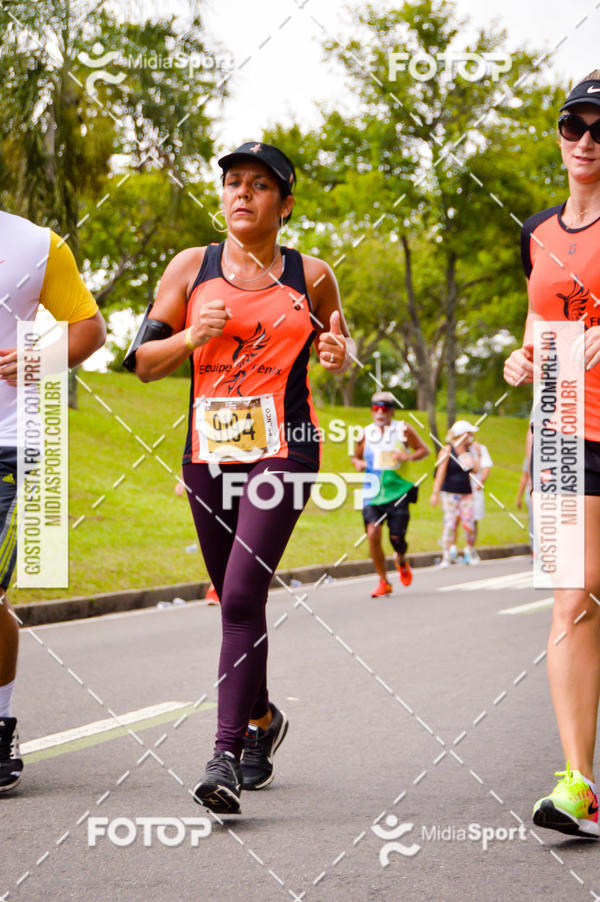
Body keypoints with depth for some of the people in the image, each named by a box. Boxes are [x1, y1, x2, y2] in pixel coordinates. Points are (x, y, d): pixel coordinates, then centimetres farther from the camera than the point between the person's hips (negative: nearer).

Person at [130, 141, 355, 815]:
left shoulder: (310, 276, 5)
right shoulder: (191, 267, 7)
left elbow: (342, 343, 21)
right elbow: (144, 361, 6)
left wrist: (339, 353, -3)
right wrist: (191, 336, -13)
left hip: (283, 448, -3)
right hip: (209, 449, 3)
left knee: (243, 593, -17)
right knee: (234, 600, 13)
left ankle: (226, 754, -18)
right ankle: (261, 718, 38)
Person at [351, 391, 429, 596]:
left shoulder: (403, 430, 1)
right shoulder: (366, 433, 6)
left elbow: (424, 450, 7)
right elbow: (356, 456, 19)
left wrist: (408, 457, -14)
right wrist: (358, 463, -5)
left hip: (398, 492, -1)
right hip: (372, 493, 1)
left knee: (397, 537, -4)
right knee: (373, 534, -15)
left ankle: (401, 561, 35)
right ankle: (383, 582, 0)